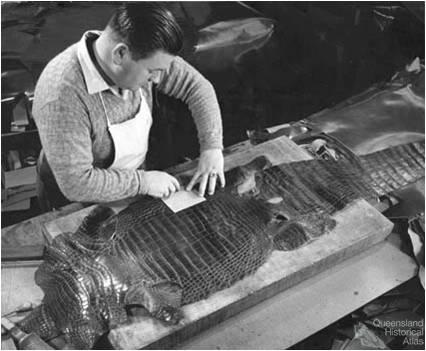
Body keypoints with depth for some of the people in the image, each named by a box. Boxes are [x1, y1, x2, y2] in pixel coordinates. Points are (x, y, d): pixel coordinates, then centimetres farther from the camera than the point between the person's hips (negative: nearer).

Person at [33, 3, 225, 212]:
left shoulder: (144, 55, -15)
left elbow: (197, 86, -3)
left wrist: (212, 147, -14)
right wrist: (143, 182, -25)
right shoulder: (62, 95, -34)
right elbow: (76, 183, -32)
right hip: (77, 205, -5)